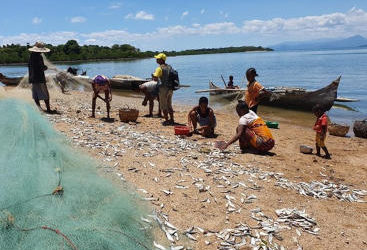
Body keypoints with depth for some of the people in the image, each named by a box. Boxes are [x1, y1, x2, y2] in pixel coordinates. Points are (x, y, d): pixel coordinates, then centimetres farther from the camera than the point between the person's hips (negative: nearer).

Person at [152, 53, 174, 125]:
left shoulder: (159, 68, -14)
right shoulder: (169, 67, 10)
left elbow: (155, 79, -21)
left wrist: (153, 75, -1)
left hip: (163, 89, -8)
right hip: (170, 89, 8)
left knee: (163, 106, 3)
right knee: (169, 105, 18)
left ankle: (167, 121, 5)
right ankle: (172, 120, 22)